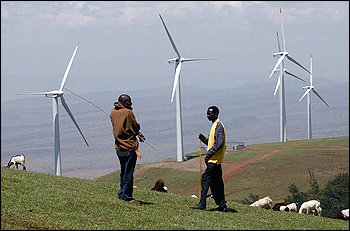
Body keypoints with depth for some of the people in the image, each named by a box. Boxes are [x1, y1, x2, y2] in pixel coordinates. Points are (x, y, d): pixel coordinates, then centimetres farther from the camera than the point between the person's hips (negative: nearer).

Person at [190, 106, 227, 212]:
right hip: (214, 160, 10)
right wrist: (204, 139, 9)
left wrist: (209, 154, -21)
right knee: (216, 183, 10)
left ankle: (202, 204, -14)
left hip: (214, 159, -10)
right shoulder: (214, 125, 19)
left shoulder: (218, 125, -11)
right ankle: (222, 206, 12)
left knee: (206, 179, -12)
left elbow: (219, 143, -20)